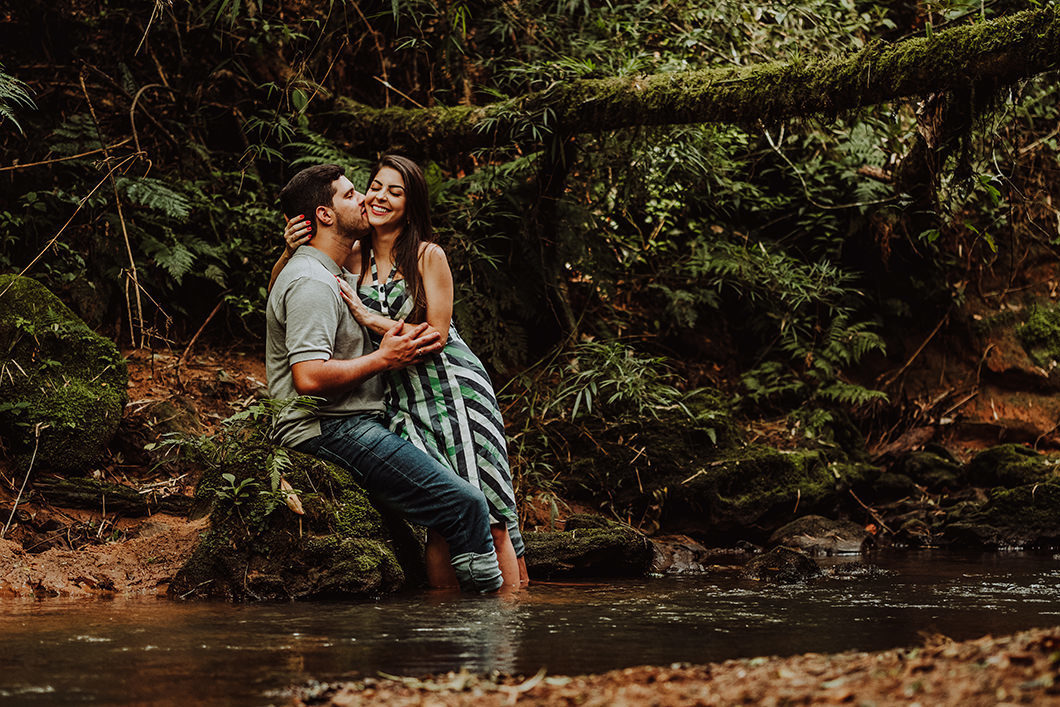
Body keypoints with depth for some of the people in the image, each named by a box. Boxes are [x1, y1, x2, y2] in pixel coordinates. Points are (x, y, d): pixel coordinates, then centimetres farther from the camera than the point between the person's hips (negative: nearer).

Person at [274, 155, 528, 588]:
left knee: (484, 512, -6)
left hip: (452, 388, -2)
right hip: (402, 400, 2)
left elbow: (436, 336, -9)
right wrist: (293, 252, -6)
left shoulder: (428, 256, -3)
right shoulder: (353, 256, 6)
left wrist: (368, 317, -15)